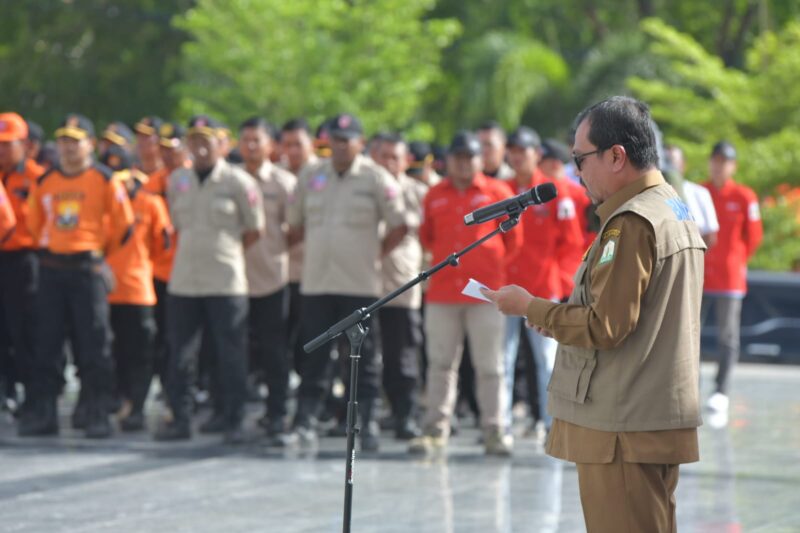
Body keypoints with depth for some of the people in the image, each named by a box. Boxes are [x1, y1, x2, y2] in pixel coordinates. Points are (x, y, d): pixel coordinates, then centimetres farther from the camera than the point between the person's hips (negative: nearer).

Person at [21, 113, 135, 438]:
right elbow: (34, 224, 18)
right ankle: (42, 412, 9)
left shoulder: (105, 180, -3)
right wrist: (49, 251, 14)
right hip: (51, 271, 4)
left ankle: (97, 416, 1)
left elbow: (123, 224, 3)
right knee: (46, 343, 4)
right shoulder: (44, 182, 8)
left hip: (89, 269, -4)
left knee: (94, 344, -3)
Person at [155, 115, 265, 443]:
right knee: (180, 356, 5)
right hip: (183, 281, 4)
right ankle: (180, 419, 13)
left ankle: (233, 423, 4)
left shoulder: (238, 182, -3)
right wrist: (198, 252, 12)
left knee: (230, 356, -2)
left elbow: (254, 230, 4)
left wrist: (225, 254, 6)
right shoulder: (177, 181, 9)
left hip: (226, 283, -4)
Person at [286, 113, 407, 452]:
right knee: (315, 356, 3)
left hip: (360, 284, -3)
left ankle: (369, 423, 6)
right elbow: (296, 224, 18)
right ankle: (306, 420, 4)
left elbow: (398, 227, 2)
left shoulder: (377, 179, -1)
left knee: (364, 356, 1)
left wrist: (374, 255, 1)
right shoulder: (310, 176, 10)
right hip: (316, 281, 3)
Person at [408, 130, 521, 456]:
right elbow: (426, 237, 22)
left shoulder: (497, 193, 3)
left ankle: (495, 432, 3)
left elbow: (514, 239, 9)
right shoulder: (435, 196, 10)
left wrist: (496, 265, 8)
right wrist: (442, 259, 13)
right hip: (442, 293, 3)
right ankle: (435, 429, 8)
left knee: (489, 366, 0)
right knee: (440, 363, 5)